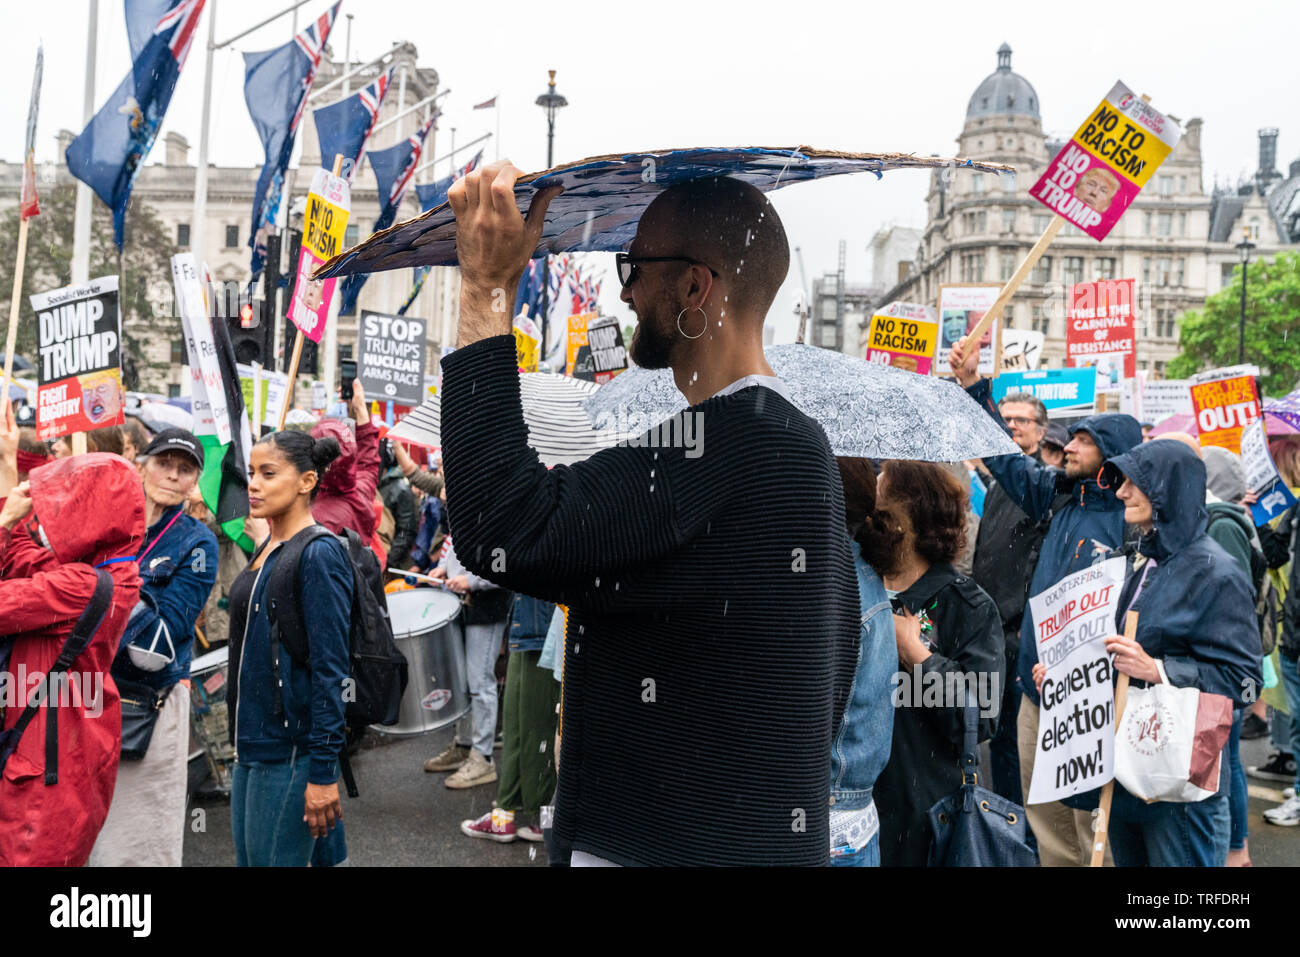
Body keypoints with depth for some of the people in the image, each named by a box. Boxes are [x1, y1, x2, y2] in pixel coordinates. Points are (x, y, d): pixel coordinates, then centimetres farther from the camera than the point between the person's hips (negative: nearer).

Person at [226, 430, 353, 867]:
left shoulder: (319, 554, -15)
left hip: (290, 751, -8)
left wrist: (323, 773, -20)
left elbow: (331, 670, -19)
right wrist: (242, 739, 18)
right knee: (247, 859, 16)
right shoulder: (264, 552, 11)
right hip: (251, 742, 8)